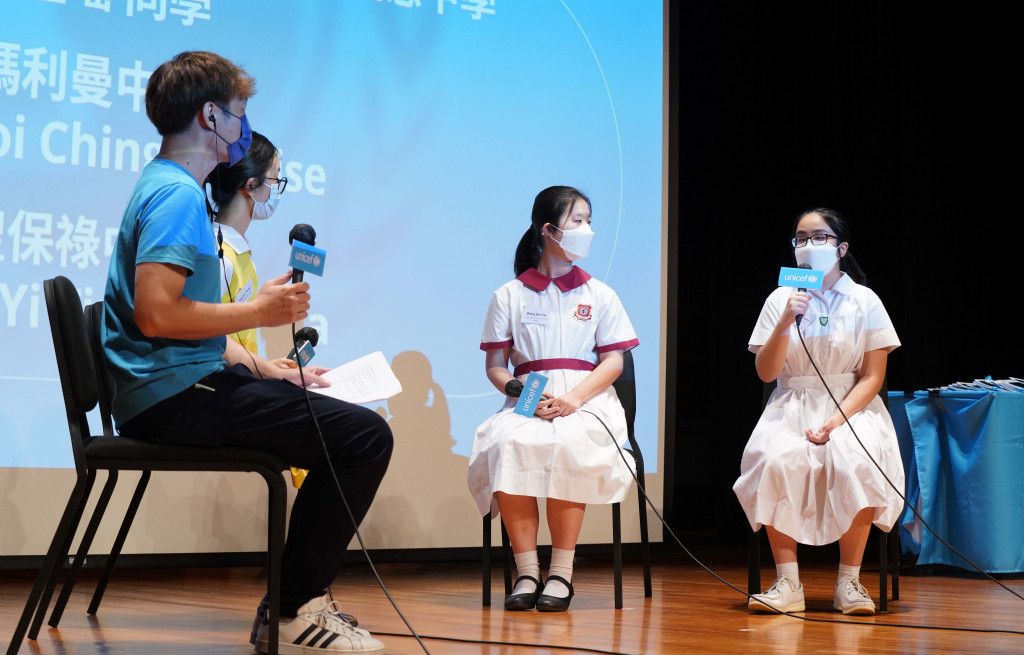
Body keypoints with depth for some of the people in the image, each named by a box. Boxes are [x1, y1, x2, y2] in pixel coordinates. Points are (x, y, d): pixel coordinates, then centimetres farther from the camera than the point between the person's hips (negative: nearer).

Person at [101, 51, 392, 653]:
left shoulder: (169, 188, 20)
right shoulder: (178, 193, -14)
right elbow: (157, 314, -26)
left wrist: (266, 369, 15)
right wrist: (259, 313, -14)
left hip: (179, 387, 11)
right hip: (175, 398, -11)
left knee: (339, 418, 21)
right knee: (365, 435, -16)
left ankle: (294, 604, 18)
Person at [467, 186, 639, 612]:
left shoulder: (599, 295, 15)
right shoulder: (509, 296, 13)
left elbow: (613, 360, 6)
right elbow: (495, 366, 10)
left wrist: (573, 399, -11)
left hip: (586, 398, 0)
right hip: (528, 400, 1)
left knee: (566, 446, -35)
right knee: (508, 444, -34)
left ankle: (561, 572, -26)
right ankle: (526, 572, -27)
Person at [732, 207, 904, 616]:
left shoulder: (864, 301, 4)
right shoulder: (781, 299, 8)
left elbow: (873, 376, 0)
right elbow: (766, 372, 3)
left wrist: (836, 421, -14)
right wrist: (785, 324, -13)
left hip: (852, 407, -1)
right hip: (792, 406, 1)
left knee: (856, 466, -33)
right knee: (776, 462, -32)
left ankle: (848, 582, -19)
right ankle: (788, 584, -24)